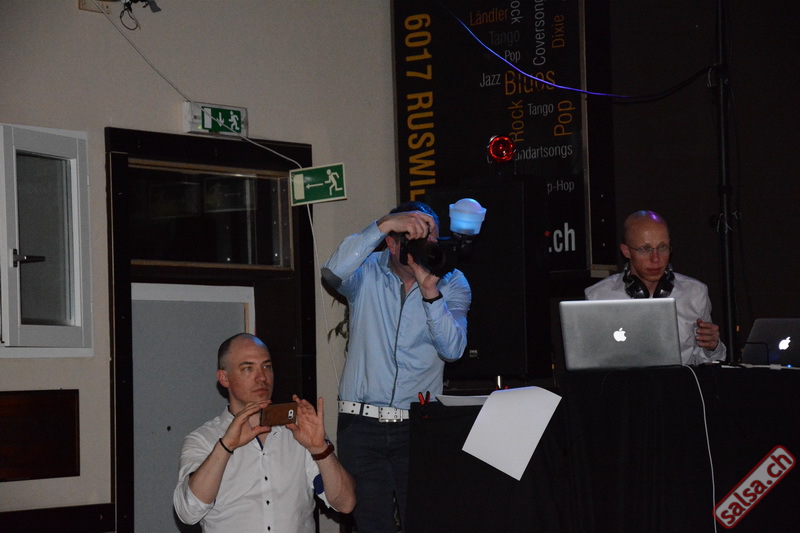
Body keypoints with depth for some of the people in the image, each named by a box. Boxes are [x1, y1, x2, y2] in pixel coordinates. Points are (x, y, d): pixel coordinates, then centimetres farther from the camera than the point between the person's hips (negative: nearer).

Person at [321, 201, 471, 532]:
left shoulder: (452, 284, 4)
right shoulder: (367, 273, 1)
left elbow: (452, 349, -10)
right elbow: (333, 272, -23)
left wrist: (430, 291, -22)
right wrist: (384, 224, -28)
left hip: (418, 427, 1)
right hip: (361, 423, -1)